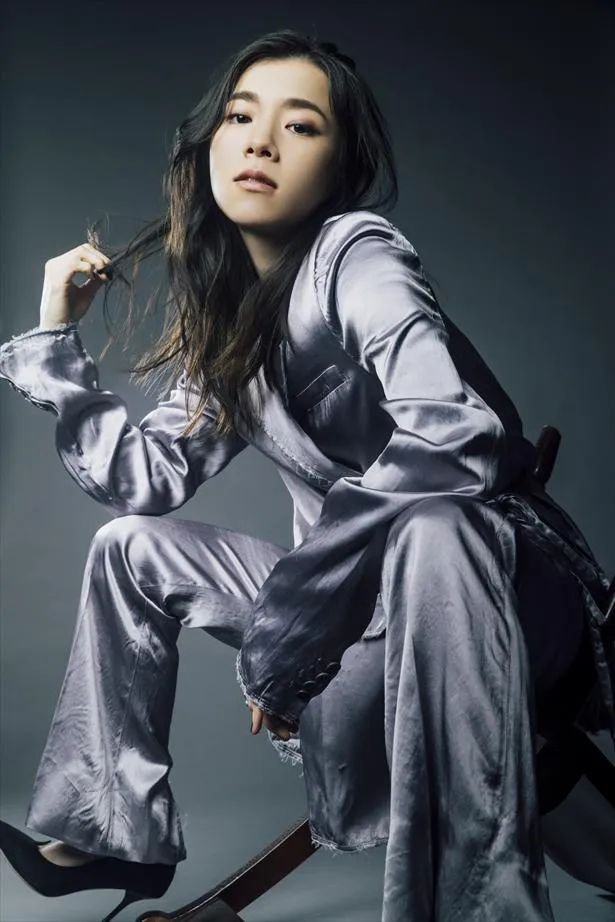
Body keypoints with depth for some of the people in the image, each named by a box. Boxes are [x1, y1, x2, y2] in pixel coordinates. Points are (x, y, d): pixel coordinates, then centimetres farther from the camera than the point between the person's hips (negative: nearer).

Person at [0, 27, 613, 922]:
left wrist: (286, 616, -27)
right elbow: (146, 481, 8)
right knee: (130, 546, 13)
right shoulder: (227, 319, 5)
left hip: (500, 575, -7)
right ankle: (114, 832, 22)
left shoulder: (355, 253, -17)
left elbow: (456, 435, -34)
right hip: (362, 589, 8)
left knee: (431, 522, -41)